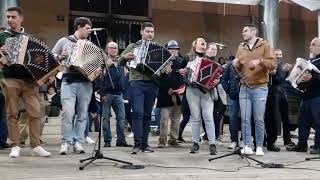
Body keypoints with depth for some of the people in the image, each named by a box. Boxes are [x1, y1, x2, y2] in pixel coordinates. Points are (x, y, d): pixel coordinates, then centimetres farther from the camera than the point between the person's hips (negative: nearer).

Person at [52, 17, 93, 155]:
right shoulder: (64, 41, 10)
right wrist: (60, 57, -8)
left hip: (85, 82, 3)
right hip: (68, 81, -3)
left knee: (82, 114, 1)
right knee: (68, 112, -14)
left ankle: (77, 142, 7)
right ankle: (66, 142, -6)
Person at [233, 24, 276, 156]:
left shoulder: (264, 46, 1)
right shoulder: (241, 48, 14)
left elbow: (272, 64, -8)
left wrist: (260, 61, -24)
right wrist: (236, 64, -6)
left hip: (260, 88, -4)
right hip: (244, 88, 4)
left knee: (259, 119, -2)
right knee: (245, 119, 1)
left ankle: (259, 147, 7)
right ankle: (247, 146, 6)